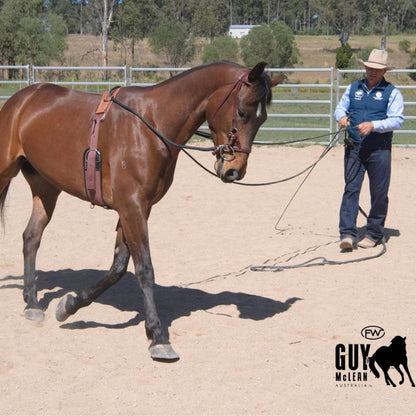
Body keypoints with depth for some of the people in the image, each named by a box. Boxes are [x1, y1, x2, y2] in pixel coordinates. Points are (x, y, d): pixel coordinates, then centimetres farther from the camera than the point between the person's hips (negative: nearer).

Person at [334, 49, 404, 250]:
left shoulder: (392, 93, 2)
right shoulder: (353, 88, 14)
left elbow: (397, 120, -7)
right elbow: (340, 107, 16)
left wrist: (373, 125, -21)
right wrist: (341, 117, -9)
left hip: (379, 150, -2)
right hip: (354, 148, 2)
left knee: (379, 193, 3)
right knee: (351, 189, -5)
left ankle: (374, 234, 15)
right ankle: (347, 233, -7)